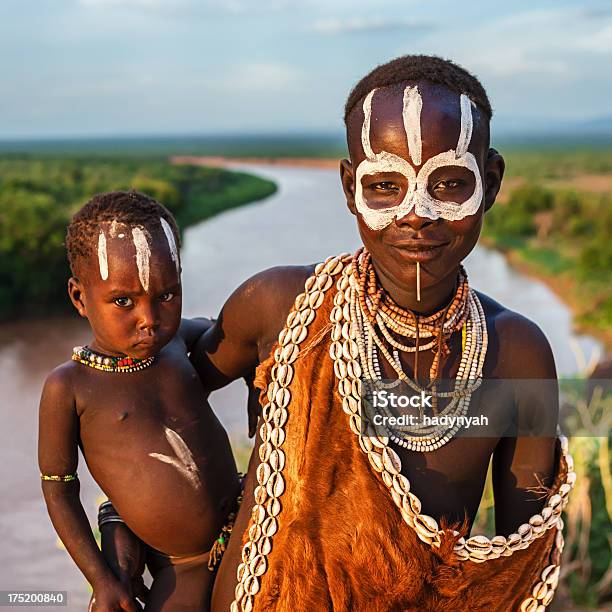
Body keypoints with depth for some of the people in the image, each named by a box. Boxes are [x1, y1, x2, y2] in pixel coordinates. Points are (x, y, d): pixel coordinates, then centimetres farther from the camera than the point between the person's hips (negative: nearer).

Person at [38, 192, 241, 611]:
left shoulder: (174, 341, -2)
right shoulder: (70, 387, -14)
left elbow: (212, 329, 23)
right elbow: (58, 487, -6)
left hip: (247, 532, 4)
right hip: (181, 570, -4)